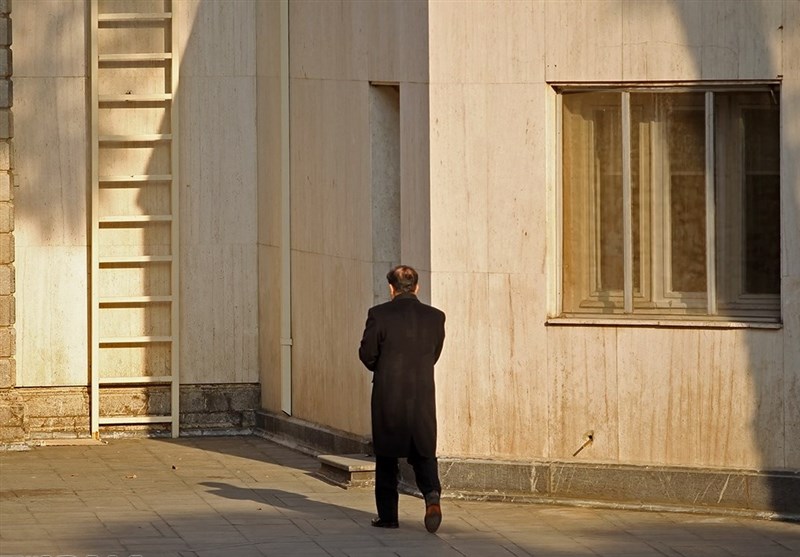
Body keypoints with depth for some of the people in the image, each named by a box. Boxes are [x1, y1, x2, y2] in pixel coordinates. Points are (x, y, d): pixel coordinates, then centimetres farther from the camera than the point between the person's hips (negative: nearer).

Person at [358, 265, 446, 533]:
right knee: (424, 453, 11)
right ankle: (432, 493, -15)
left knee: (386, 457, 9)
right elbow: (434, 355, 9)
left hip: (387, 395, -2)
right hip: (423, 395, 2)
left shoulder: (379, 315, -8)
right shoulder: (435, 317, 1)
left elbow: (367, 354, -4)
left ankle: (387, 514, 12)